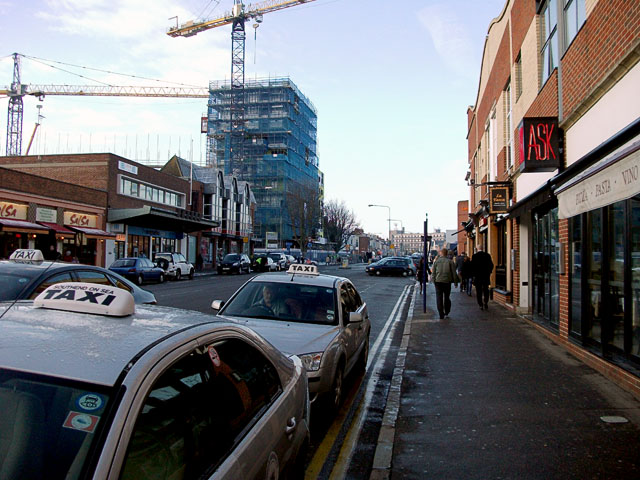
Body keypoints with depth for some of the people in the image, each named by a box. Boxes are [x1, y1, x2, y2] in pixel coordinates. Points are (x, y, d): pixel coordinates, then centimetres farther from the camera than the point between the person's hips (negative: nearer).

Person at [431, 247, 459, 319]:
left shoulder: (436, 261, 1)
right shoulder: (450, 261, 0)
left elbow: (433, 272, 2)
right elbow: (454, 273, 2)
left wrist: (433, 280, 10)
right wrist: (455, 282, 9)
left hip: (438, 281, -1)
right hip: (447, 281, 1)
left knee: (439, 298, 2)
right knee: (446, 297, 15)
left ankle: (441, 314, -1)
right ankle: (446, 312, 20)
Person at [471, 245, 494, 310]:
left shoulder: (475, 256, -9)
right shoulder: (487, 255, 0)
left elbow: (472, 266, -9)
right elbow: (491, 265, 2)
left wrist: (474, 274, 5)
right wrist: (489, 272, 14)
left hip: (477, 276, -3)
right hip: (486, 276, 3)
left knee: (479, 291, 4)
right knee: (486, 290, 15)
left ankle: (481, 305, 3)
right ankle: (485, 303, 6)